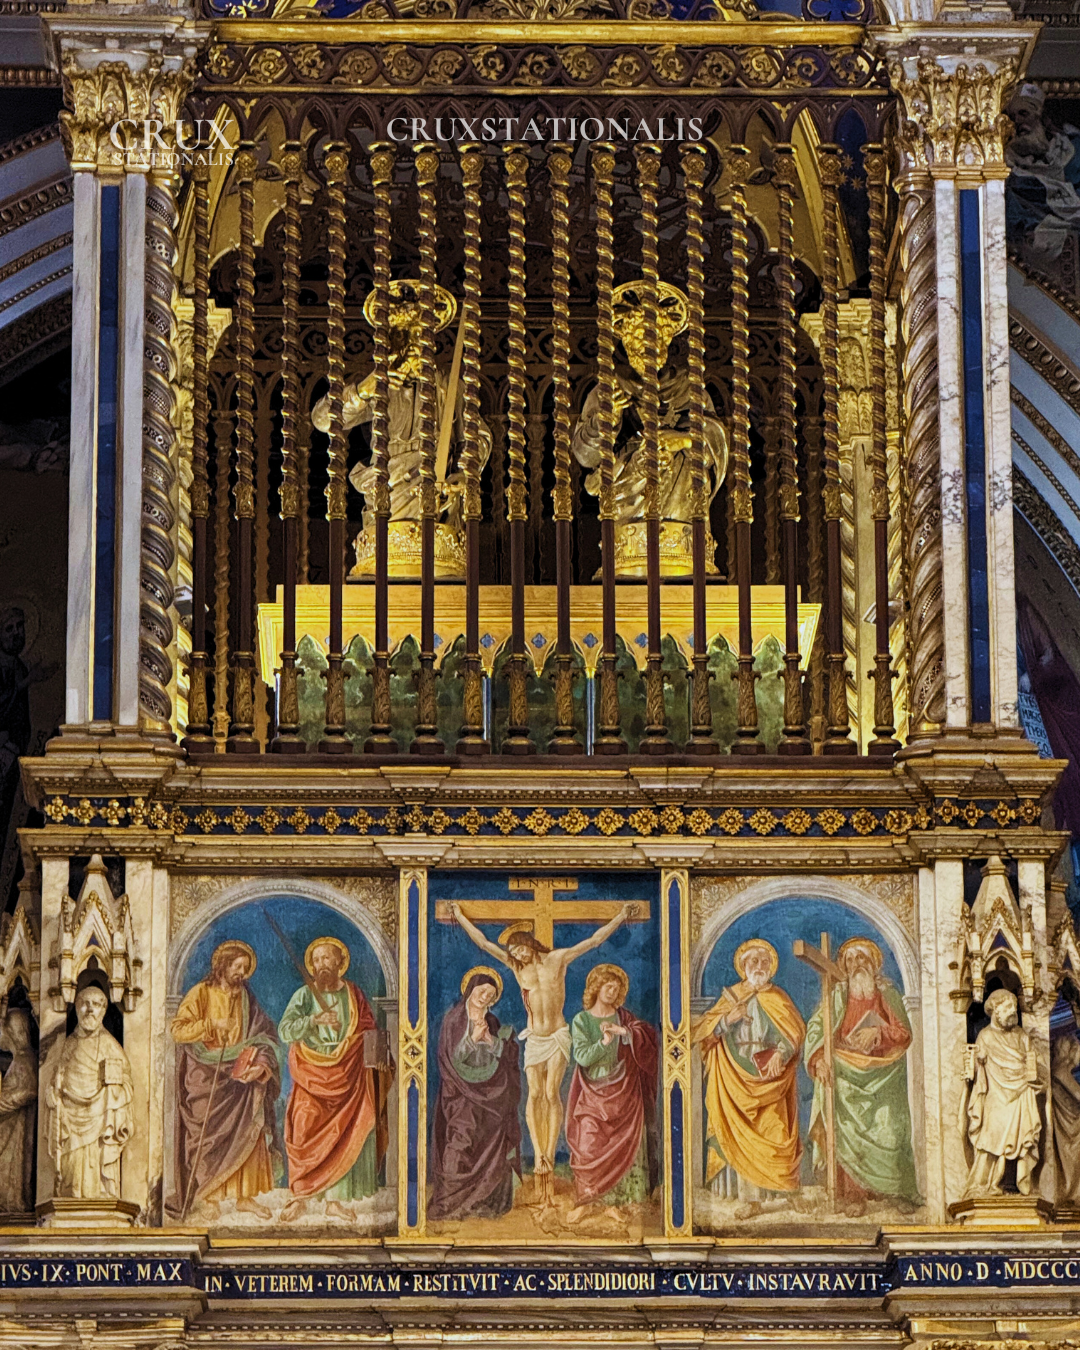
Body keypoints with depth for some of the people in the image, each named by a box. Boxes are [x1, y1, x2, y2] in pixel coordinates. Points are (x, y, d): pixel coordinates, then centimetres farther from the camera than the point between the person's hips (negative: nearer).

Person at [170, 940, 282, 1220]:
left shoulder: (245, 998, 12)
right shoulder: (200, 993, -1)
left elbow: (262, 1039, 7)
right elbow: (178, 1030, -10)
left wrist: (261, 1065, -12)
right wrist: (212, 1025, -18)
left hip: (237, 1075, 4)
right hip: (205, 1077, -4)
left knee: (248, 1131, -6)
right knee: (209, 1134, -5)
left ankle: (244, 1196, -2)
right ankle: (207, 1197, 1)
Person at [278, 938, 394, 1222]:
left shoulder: (354, 995, 7)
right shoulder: (304, 995, 1)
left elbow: (369, 1034, 8)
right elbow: (285, 1030, -11)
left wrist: (379, 1058, -10)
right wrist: (313, 1020, -26)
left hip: (347, 1076, 2)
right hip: (313, 1075, -2)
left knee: (341, 1137, 0)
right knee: (306, 1133, -10)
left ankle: (334, 1200, 7)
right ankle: (300, 1196, -2)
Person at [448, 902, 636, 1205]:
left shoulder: (557, 959, -2)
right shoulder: (516, 966, 5)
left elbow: (594, 941, -2)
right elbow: (483, 943, 10)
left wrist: (620, 918, -6)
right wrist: (461, 917, 12)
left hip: (557, 1036, -2)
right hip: (533, 1039, 2)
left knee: (551, 1093, -13)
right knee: (535, 1093, -11)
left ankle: (549, 1154, -16)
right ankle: (538, 1153, -14)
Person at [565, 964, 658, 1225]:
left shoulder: (623, 1018, 6)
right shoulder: (581, 1021, 1)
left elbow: (649, 1035, -9)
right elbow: (582, 1056, -9)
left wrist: (623, 1031, -24)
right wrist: (603, 1042, -23)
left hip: (622, 1092, 2)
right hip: (593, 1092, -2)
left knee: (620, 1146, -1)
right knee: (587, 1146, -9)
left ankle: (612, 1201, 5)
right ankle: (584, 1200, -1)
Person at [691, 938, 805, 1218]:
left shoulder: (776, 998, 9)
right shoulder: (730, 997, 11)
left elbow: (795, 1030, -2)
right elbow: (700, 1030, 4)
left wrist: (781, 1053, -19)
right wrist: (726, 1019, -13)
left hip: (768, 1077, -1)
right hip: (736, 1079, 1)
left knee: (769, 1134, -9)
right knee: (741, 1138, -5)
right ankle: (750, 1198, -5)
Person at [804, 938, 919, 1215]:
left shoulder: (887, 993, 9)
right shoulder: (837, 994, 7)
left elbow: (904, 1033, 3)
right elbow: (816, 1028, -2)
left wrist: (877, 1031, -15)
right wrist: (819, 1059, -18)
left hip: (882, 1077, 1)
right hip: (847, 1076, 0)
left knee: (889, 1131, -8)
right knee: (848, 1133, -10)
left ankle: (899, 1191, 1)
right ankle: (852, 1195, -7)